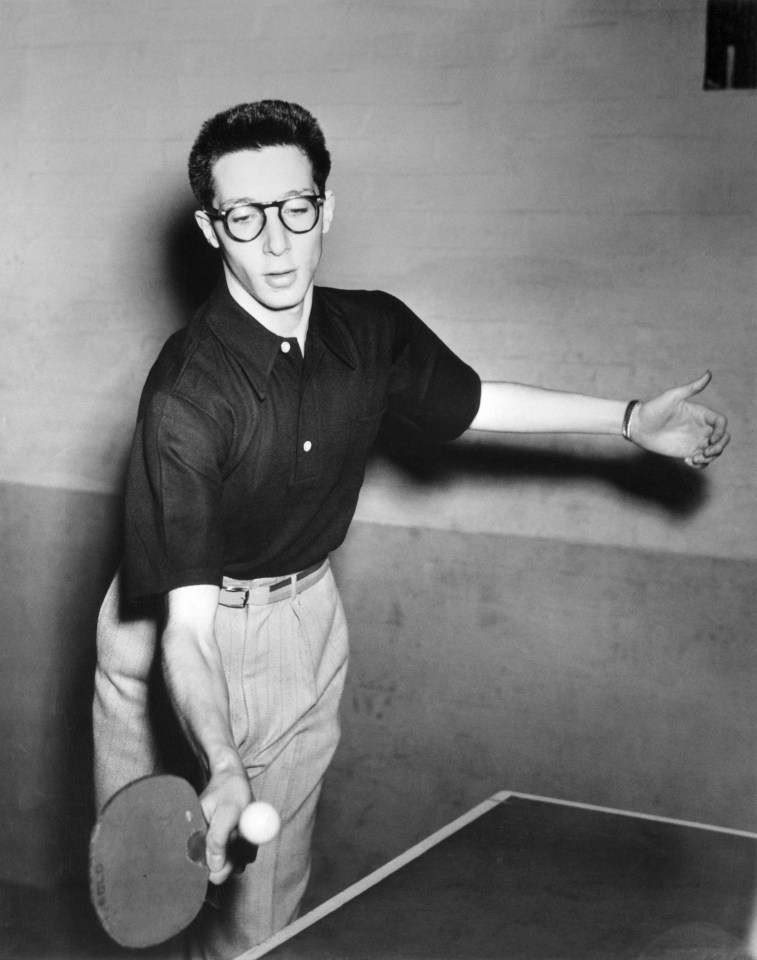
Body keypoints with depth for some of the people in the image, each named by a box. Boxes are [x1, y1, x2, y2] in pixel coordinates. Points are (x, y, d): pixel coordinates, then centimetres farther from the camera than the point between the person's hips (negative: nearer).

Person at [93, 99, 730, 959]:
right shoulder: (186, 396, -29)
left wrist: (632, 420, 8)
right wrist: (224, 769, -48)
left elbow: (471, 401, 11)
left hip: (302, 614, 4)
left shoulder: (374, 331, -10)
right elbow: (188, 616, -33)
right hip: (186, 624, -4)